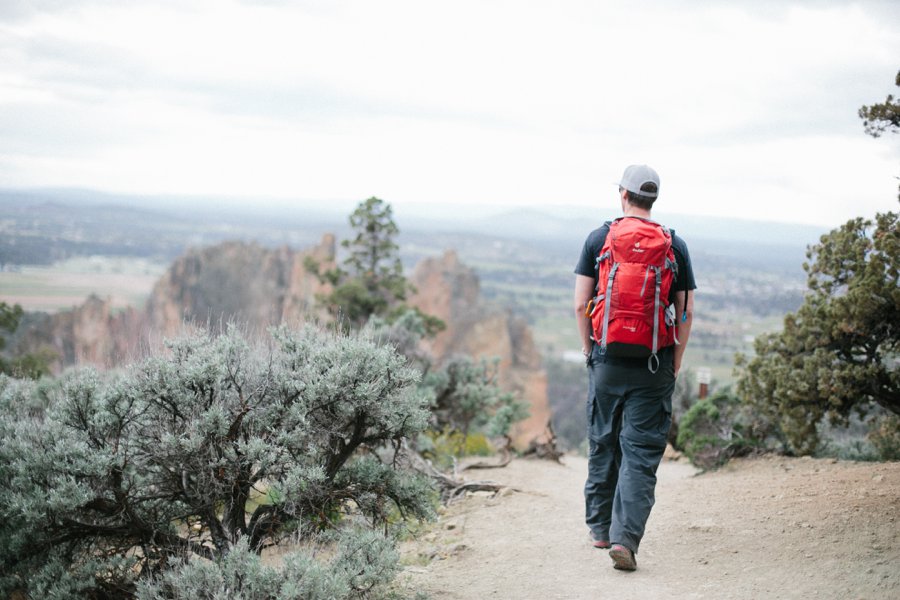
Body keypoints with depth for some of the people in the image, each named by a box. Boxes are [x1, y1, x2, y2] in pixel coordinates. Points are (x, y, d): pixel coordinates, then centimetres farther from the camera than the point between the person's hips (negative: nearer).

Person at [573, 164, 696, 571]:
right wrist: (675, 364, 10)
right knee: (642, 453, 0)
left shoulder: (599, 239, 1)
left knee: (603, 445, 16)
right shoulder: (675, 245, 1)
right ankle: (625, 537, -11)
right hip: (655, 367, -1)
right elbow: (686, 313, 1)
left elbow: (580, 303, -2)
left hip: (607, 360, 1)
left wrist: (588, 349, 11)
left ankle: (600, 529, 27)